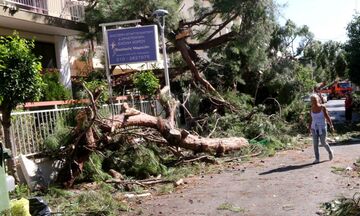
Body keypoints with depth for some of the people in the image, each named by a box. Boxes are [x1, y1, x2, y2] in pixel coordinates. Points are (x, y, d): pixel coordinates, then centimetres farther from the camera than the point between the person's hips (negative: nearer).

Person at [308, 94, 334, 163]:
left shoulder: (323, 107, -11)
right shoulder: (312, 109, 0)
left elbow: (327, 117, -10)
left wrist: (331, 125, -14)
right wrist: (309, 127, 5)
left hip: (322, 127, -3)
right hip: (314, 128, 3)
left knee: (323, 143, 1)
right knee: (315, 143, -1)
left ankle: (330, 151, 32)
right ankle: (317, 159, 6)